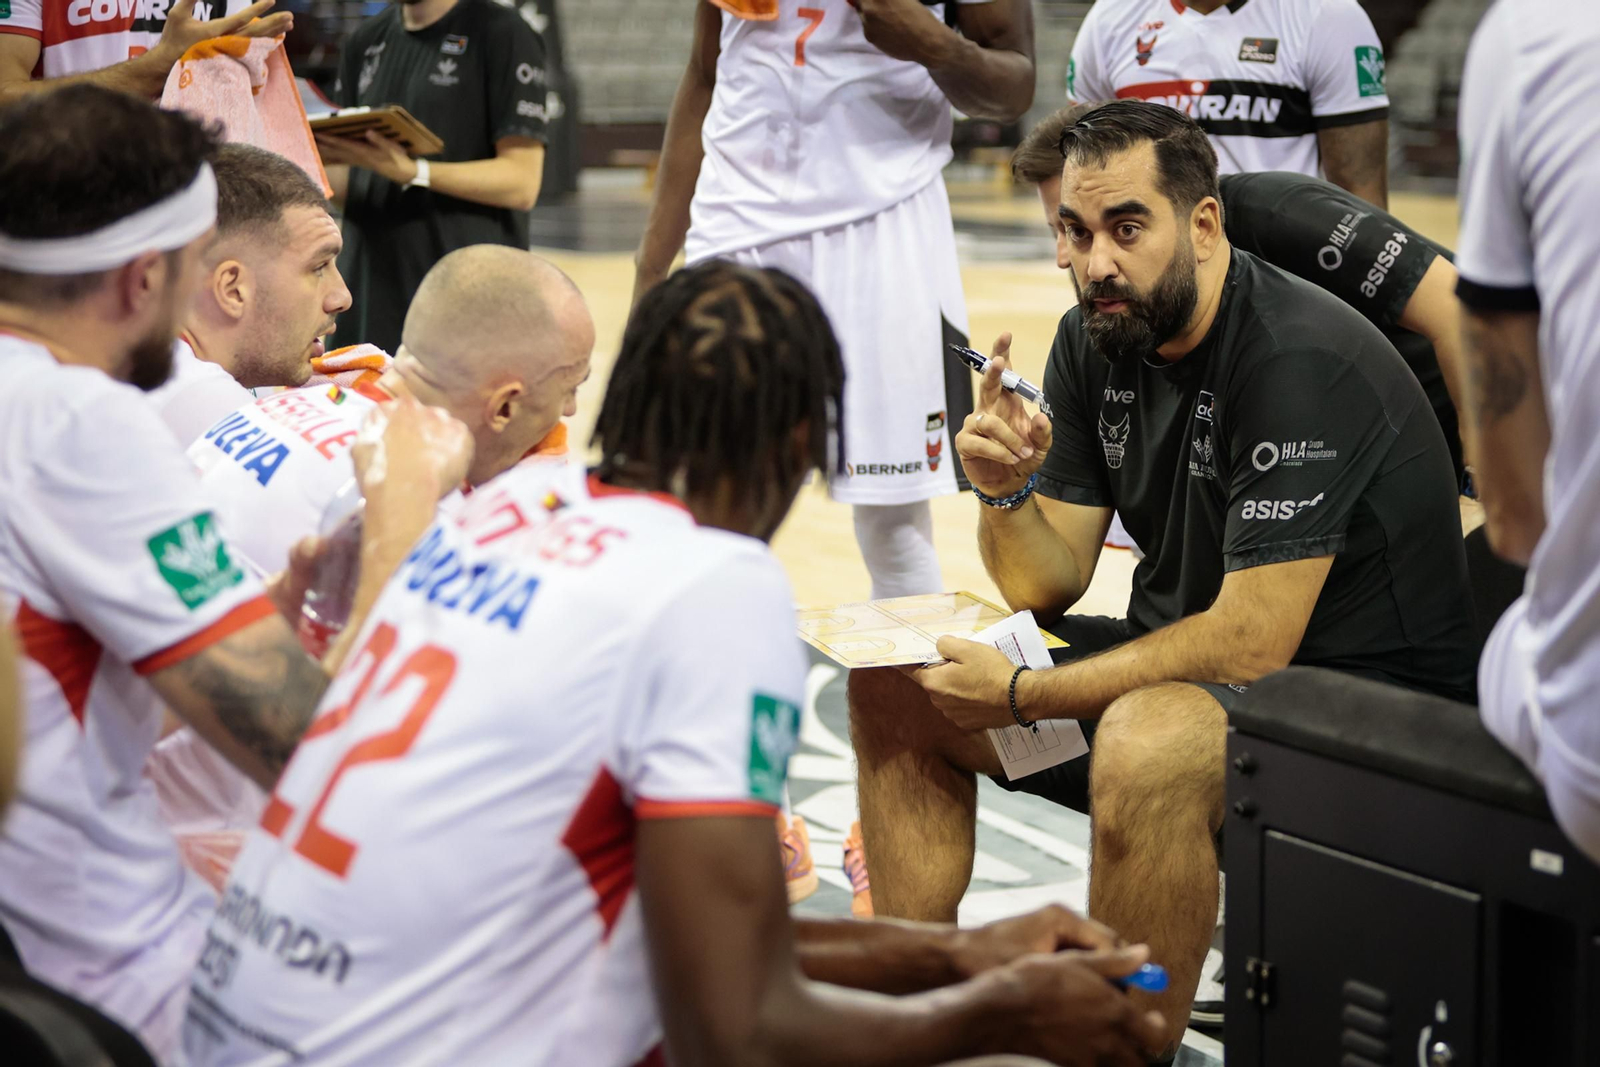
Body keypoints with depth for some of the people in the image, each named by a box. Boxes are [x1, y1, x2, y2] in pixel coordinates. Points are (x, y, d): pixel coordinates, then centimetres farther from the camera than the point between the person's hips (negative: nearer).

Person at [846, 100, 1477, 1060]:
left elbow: (1250, 644, -27)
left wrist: (1021, 696, -22)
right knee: (896, 684, 2)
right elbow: (1048, 587, 4)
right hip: (1183, 660, 9)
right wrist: (1005, 492, -18)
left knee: (1147, 745, -39)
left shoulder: (1301, 362, -24)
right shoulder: (1096, 341, 2)